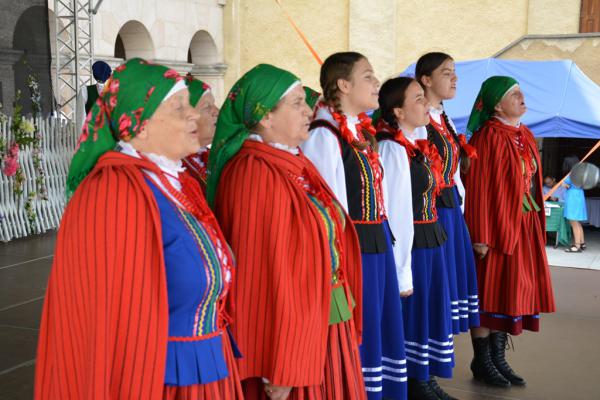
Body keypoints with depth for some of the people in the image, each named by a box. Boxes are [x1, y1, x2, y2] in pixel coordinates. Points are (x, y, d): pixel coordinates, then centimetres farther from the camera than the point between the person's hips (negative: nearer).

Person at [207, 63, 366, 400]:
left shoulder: (295, 163, 9)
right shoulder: (255, 175, -18)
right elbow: (259, 272, -22)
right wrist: (279, 368, -21)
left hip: (326, 325, 8)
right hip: (289, 331, -8)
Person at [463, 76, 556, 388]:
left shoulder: (525, 135, 11)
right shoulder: (488, 137, -14)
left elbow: (532, 181, 14)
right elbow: (478, 188, -16)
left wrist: (536, 223, 11)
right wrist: (481, 237, -18)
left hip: (524, 227, 8)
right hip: (496, 226, -8)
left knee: (513, 291, 12)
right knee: (490, 292, 1)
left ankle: (498, 359, 22)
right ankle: (482, 363, 13)